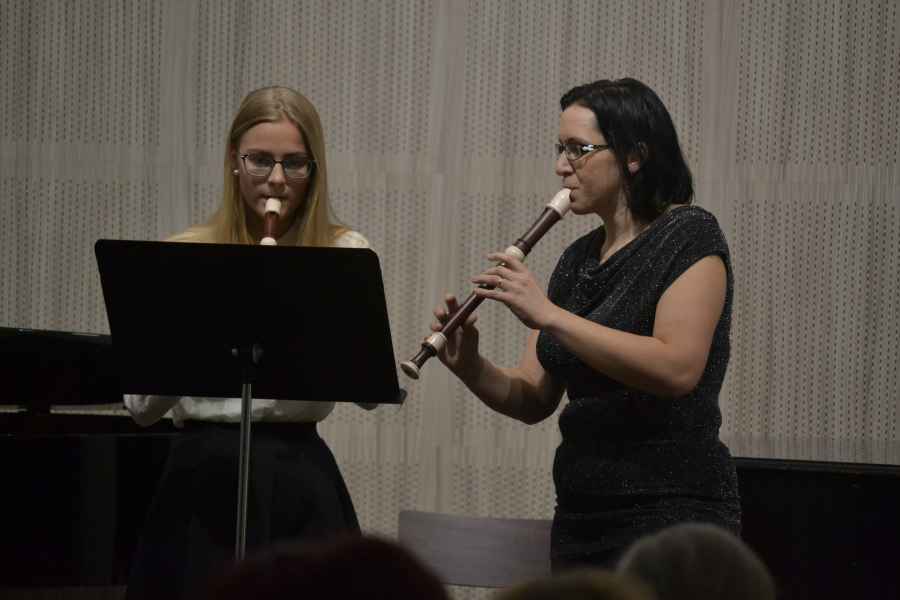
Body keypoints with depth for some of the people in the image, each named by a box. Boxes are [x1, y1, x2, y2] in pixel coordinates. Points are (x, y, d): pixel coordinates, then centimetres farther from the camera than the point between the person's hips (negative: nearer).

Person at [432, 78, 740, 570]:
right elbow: (534, 400, 12)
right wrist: (470, 367, -8)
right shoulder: (579, 260, 13)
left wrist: (548, 315, -22)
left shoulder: (690, 236, -7)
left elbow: (677, 368, -21)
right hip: (581, 512, 7)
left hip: (670, 510, -7)